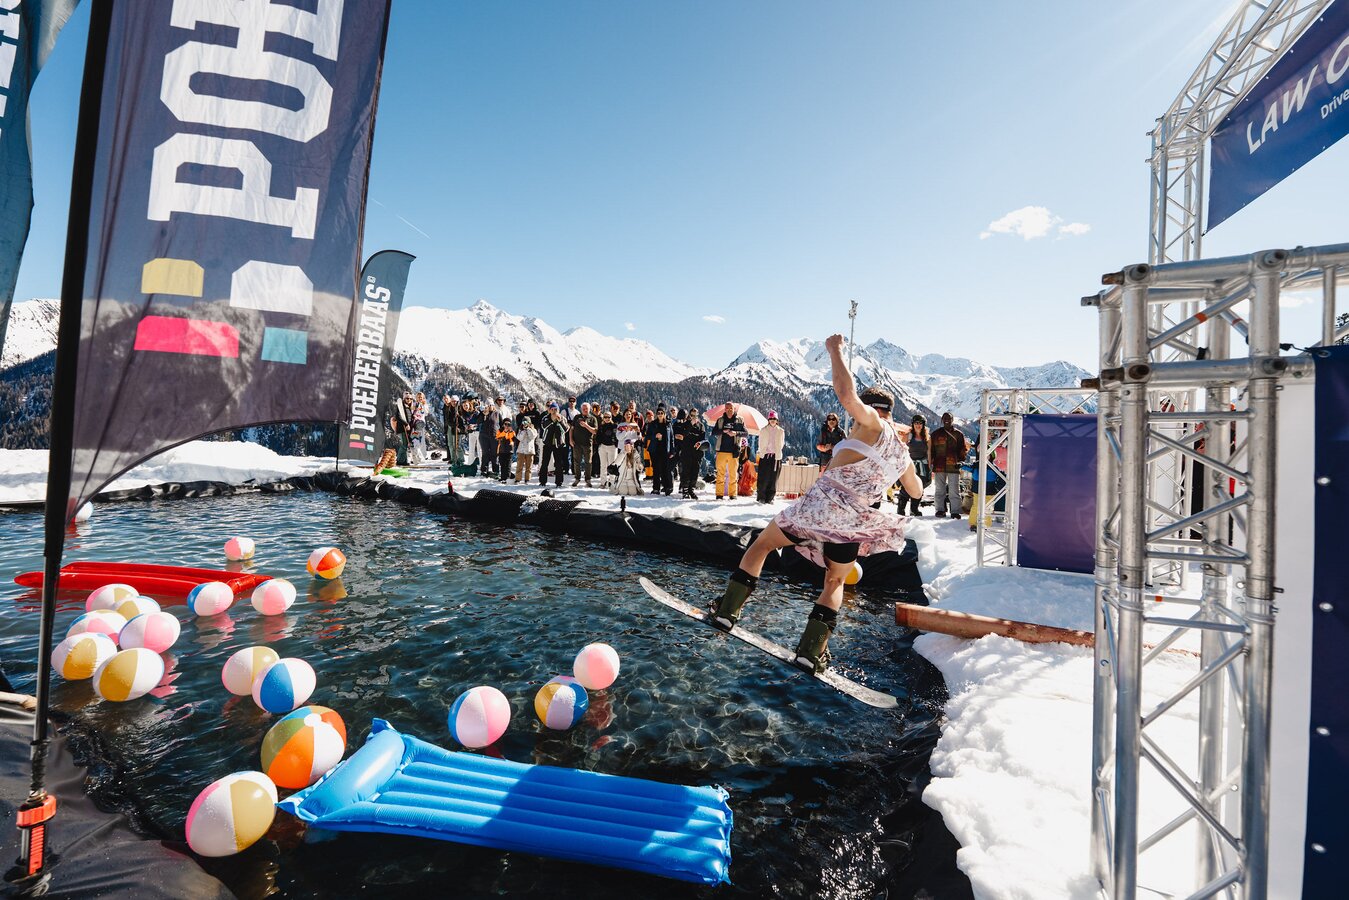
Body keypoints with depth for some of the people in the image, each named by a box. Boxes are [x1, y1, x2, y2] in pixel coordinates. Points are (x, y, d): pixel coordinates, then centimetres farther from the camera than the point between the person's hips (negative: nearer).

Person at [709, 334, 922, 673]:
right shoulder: (903, 455, 16)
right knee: (834, 582, 25)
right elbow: (917, 491, 35)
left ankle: (727, 611, 15)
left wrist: (835, 350, -10)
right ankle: (811, 651, 15)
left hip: (823, 504, -5)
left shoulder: (874, 425, -4)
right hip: (855, 524, 6)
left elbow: (846, 394, -23)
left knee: (762, 544, 14)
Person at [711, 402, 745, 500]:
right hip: (721, 450, 0)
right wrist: (723, 431, -13)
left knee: (733, 473, 1)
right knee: (720, 473, 0)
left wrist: (736, 433, -14)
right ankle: (719, 494, 4)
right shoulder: (720, 420, 11)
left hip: (734, 451, 0)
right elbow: (713, 433, 4)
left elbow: (745, 433, 3)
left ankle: (732, 493, 8)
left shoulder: (739, 420, 9)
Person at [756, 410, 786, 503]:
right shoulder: (763, 430, 5)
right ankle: (761, 497, 0)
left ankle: (770, 497, 6)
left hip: (776, 456, 1)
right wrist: (762, 452, 5)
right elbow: (760, 443, 10)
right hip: (764, 456, -1)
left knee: (773, 478, 0)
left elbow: (782, 444, 13)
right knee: (763, 478, -6)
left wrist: (777, 453, 9)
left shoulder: (781, 431, 7)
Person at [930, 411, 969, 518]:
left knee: (954, 490, -1)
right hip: (939, 466, 1)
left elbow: (963, 449, 10)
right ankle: (940, 509, 13)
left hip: (953, 466, -1)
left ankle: (955, 511, 3)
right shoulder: (936, 434, 10)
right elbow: (931, 450, 10)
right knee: (939, 489, 6)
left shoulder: (958, 434, 8)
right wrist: (930, 463, 3)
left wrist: (960, 461, -2)